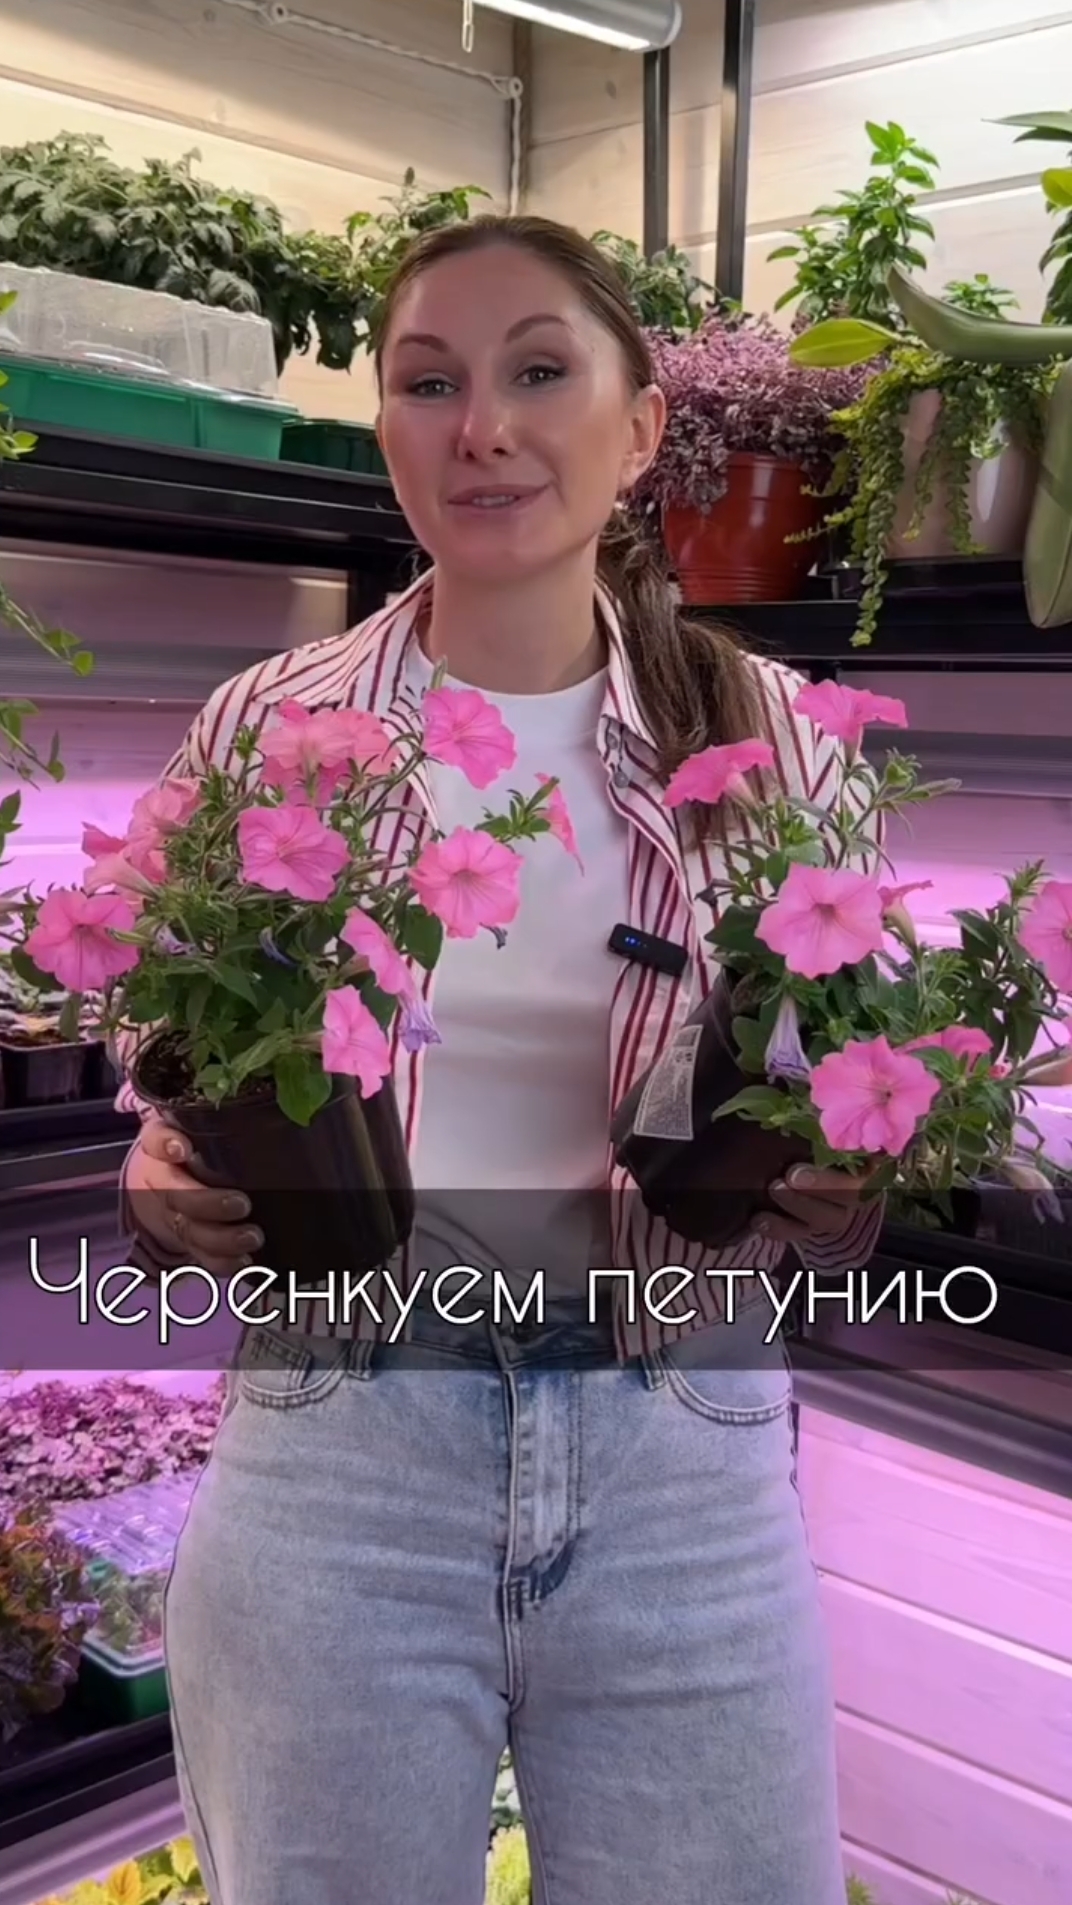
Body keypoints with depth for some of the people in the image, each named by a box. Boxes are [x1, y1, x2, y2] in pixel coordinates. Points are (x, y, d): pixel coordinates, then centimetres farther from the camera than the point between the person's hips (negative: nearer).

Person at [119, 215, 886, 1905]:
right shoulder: (263, 728, -2)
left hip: (688, 1478, 1)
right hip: (334, 1463, 0)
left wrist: (840, 1202, -13)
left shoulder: (774, 737, -1)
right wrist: (168, 1195, -13)